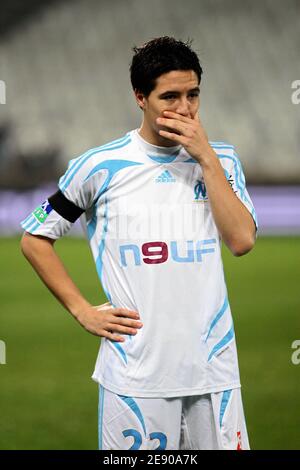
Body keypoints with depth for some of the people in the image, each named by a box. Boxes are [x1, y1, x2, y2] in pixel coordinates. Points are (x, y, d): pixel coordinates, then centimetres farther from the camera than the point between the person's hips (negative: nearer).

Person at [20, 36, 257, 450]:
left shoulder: (220, 160, 7)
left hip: (213, 367, 2)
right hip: (135, 370, -2)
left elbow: (242, 241, -7)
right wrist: (83, 311, 1)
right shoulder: (101, 166, -1)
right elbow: (35, 239, 7)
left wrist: (206, 158, -9)